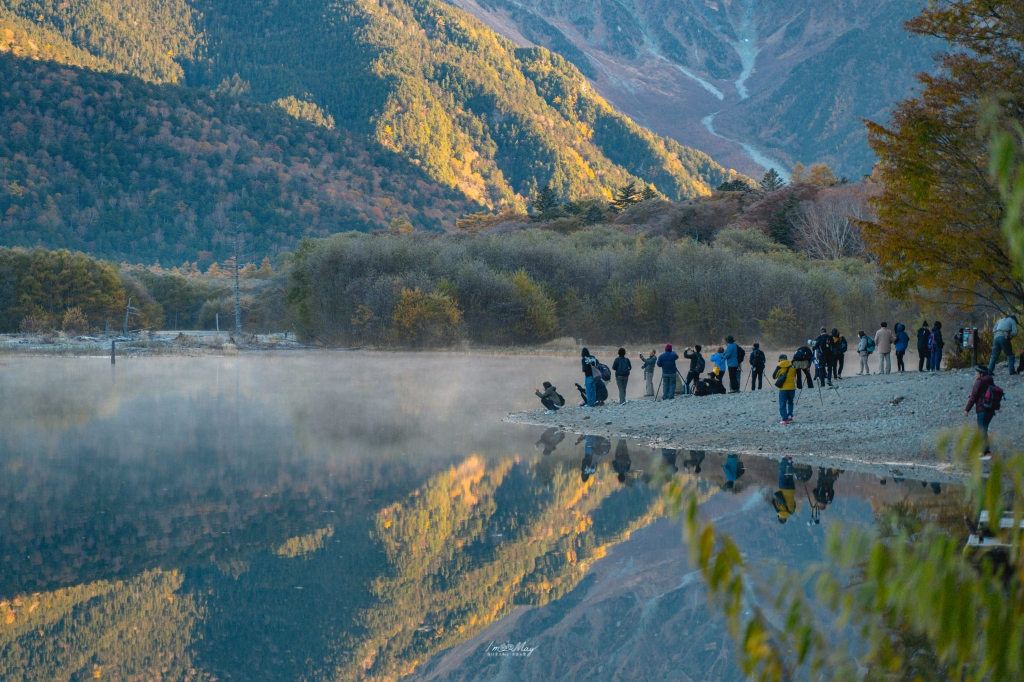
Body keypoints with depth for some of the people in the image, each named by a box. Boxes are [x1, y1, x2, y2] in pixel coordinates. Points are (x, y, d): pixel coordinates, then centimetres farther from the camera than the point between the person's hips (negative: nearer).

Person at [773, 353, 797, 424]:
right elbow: (798, 375, 13)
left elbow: (774, 376, 1)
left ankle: (785, 420, -6)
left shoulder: (779, 367, -4)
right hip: (792, 387, 3)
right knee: (790, 402, 25)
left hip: (783, 388, -3)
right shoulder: (793, 366, 5)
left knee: (782, 404, 2)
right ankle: (790, 416, 14)